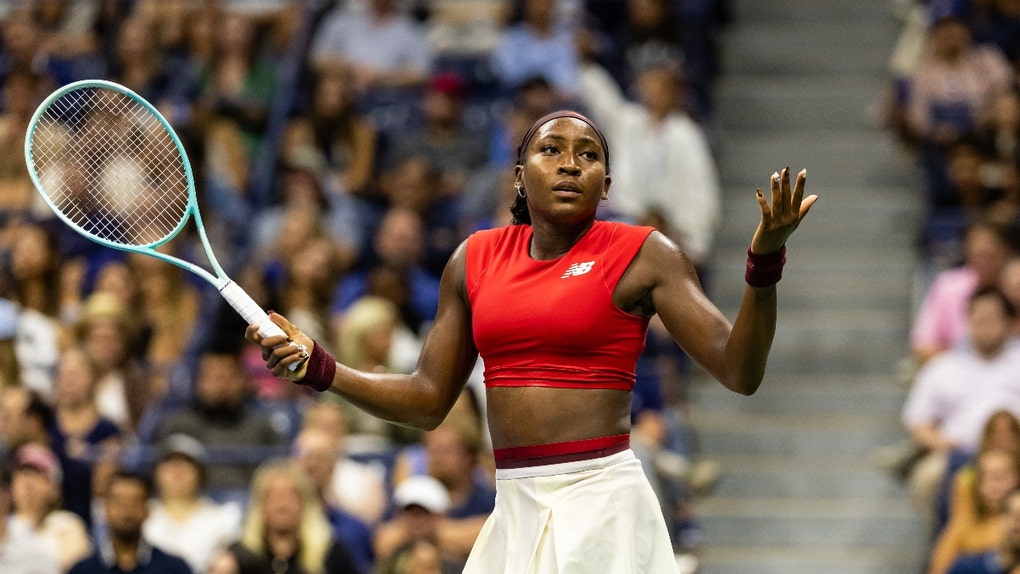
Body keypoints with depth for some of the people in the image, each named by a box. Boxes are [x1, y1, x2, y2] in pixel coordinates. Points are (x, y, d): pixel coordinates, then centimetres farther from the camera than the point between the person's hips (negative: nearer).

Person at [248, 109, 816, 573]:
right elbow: (428, 400, 16)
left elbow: (739, 371, -9)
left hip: (600, 499, -5)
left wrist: (764, 267, -23)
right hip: (513, 509, 5)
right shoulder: (476, 259, 11)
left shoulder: (642, 255, -2)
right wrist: (318, 367, 7)